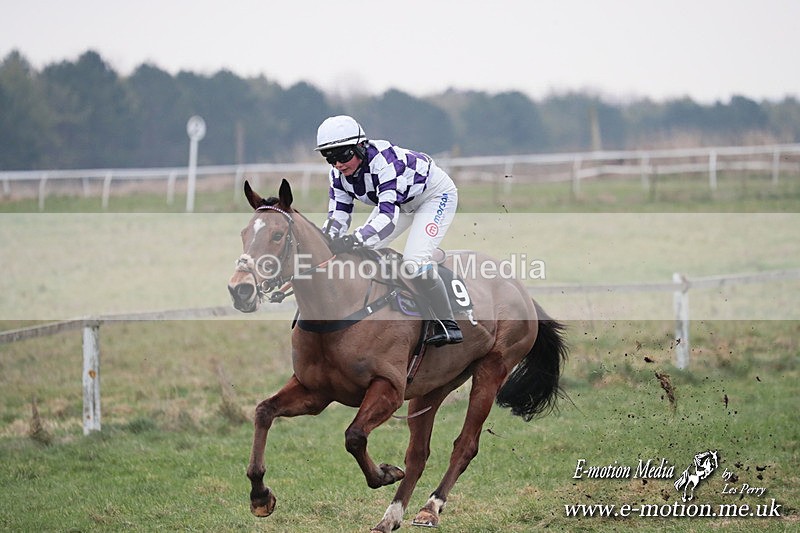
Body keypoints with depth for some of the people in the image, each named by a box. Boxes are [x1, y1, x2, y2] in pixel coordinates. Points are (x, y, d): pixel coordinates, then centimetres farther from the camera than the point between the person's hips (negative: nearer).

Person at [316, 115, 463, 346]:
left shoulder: (383, 161, -39)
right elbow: (337, 217, -15)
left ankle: (448, 325, -12)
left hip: (436, 194, -8)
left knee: (414, 261, -24)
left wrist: (354, 239, -60)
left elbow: (388, 216, -47)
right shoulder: (338, 174, -15)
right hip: (403, 202, 8)